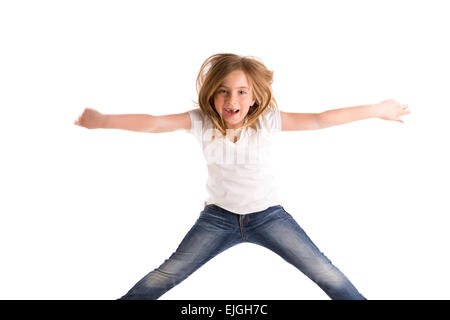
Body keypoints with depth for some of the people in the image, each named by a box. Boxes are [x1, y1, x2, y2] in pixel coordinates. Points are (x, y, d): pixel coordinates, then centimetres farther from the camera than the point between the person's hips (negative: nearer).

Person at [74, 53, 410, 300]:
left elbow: (319, 120, -20)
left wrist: (376, 110, -21)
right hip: (218, 217, 1)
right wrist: (104, 120, -39)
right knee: (164, 277, 2)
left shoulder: (267, 121, -18)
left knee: (326, 274, 1)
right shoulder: (200, 121, -16)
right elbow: (153, 123, -26)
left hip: (268, 215, 0)